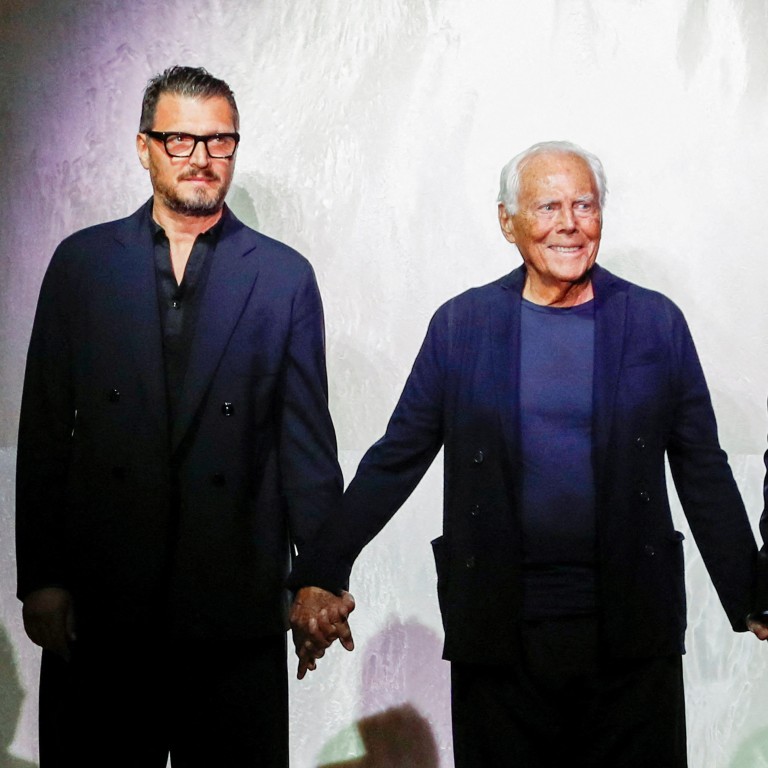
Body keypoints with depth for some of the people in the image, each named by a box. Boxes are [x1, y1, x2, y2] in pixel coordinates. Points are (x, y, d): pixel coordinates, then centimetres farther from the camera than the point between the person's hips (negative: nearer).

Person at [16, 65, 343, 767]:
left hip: (235, 601, 0)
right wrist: (40, 577, 0)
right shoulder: (82, 262, 7)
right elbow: (44, 429, 6)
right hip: (97, 603, 1)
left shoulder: (284, 276, 5)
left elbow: (307, 435, 5)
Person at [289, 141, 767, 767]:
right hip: (499, 635, 0)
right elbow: (393, 463, 6)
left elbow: (705, 474, 7)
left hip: (631, 632, 0)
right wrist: (319, 574, 0)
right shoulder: (461, 325, 4)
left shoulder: (656, 323, 4)